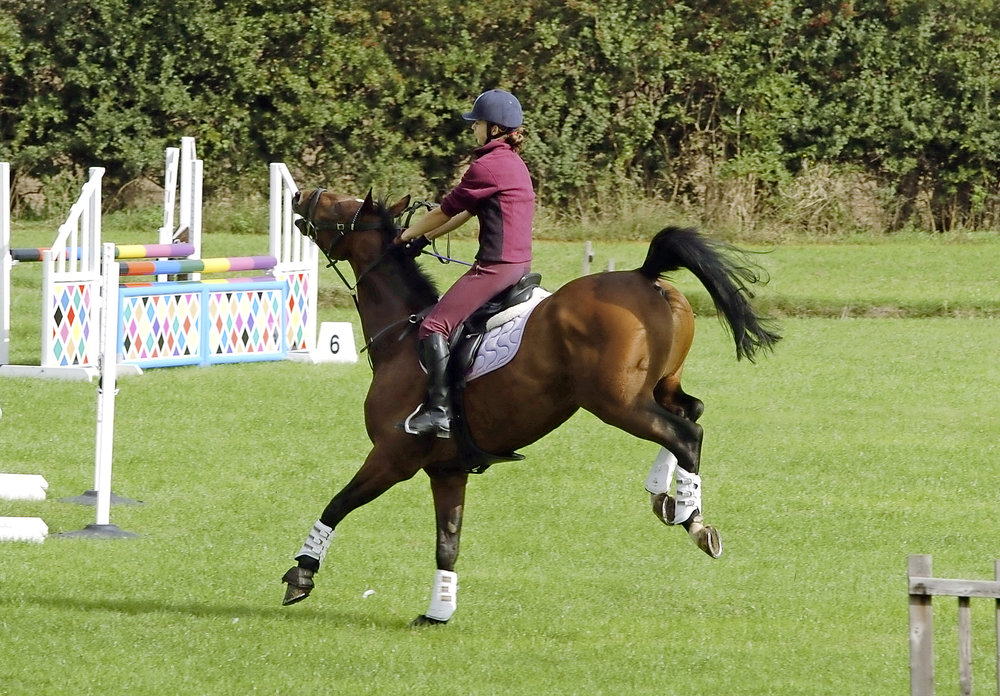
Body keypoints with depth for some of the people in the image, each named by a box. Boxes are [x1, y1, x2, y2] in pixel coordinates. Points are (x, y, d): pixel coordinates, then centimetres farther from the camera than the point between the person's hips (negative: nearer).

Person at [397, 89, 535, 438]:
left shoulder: (487, 167, -14)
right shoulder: (514, 164, 16)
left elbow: (447, 210, -5)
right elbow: (465, 212, 22)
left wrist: (407, 236, 9)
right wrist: (425, 237, 23)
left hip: (495, 266, -10)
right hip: (518, 262, 10)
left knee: (434, 326, -15)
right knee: (448, 317, 23)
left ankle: (440, 410, -24)